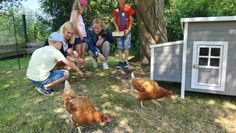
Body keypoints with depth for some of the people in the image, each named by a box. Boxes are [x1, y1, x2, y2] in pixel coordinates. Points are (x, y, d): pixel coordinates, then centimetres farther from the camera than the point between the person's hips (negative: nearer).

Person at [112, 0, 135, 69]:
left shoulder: (128, 8, 0)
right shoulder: (116, 9, 6)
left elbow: (131, 19, 0)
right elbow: (114, 20, 8)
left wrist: (129, 29, -10)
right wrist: (117, 28, -7)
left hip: (127, 30, -2)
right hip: (119, 31, 2)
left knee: (126, 47, -1)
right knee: (119, 47, 2)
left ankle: (126, 62, 5)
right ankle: (120, 62, 6)